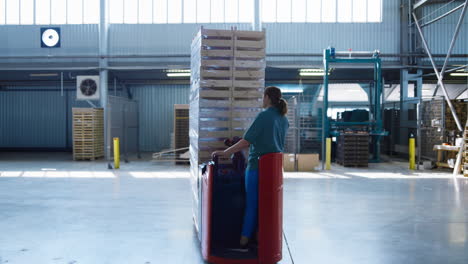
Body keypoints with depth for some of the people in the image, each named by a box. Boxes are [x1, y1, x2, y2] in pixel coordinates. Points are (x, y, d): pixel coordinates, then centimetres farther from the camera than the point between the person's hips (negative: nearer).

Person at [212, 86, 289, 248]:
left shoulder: (264, 116, -14)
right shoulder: (284, 120, 8)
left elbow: (246, 142, -18)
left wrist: (225, 153, -12)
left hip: (257, 166, -6)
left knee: (252, 203, 4)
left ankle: (244, 240, 12)